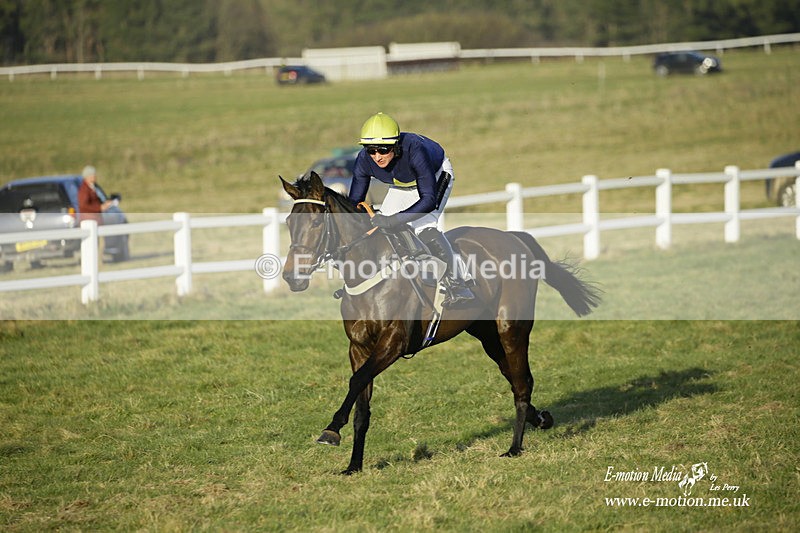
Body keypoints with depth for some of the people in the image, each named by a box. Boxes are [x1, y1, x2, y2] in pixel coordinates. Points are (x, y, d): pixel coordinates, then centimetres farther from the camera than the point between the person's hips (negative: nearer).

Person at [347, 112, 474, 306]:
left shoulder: (414, 150, -43)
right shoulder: (364, 160, -28)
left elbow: (429, 199, -43)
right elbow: (354, 201, -19)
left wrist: (393, 220, -53)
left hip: (437, 174, -6)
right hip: (402, 185, 6)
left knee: (423, 226, -26)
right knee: (380, 227, -2)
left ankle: (457, 284, -15)